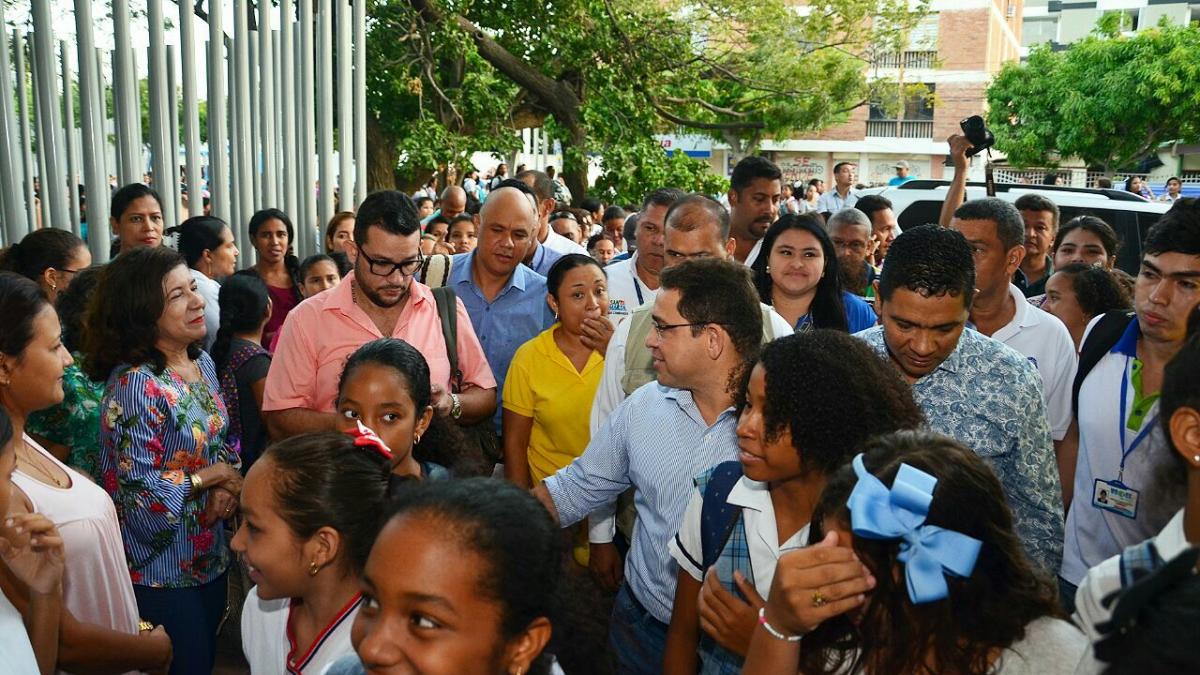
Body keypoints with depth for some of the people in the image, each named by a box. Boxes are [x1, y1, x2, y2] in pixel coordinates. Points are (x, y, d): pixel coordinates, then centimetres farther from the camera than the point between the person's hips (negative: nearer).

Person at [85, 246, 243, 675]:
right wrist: (207, 478, -13)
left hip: (211, 554, 7)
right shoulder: (135, 385, -23)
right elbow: (137, 490, -24)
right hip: (161, 569, -7)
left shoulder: (202, 363, 2)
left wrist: (228, 486, -8)